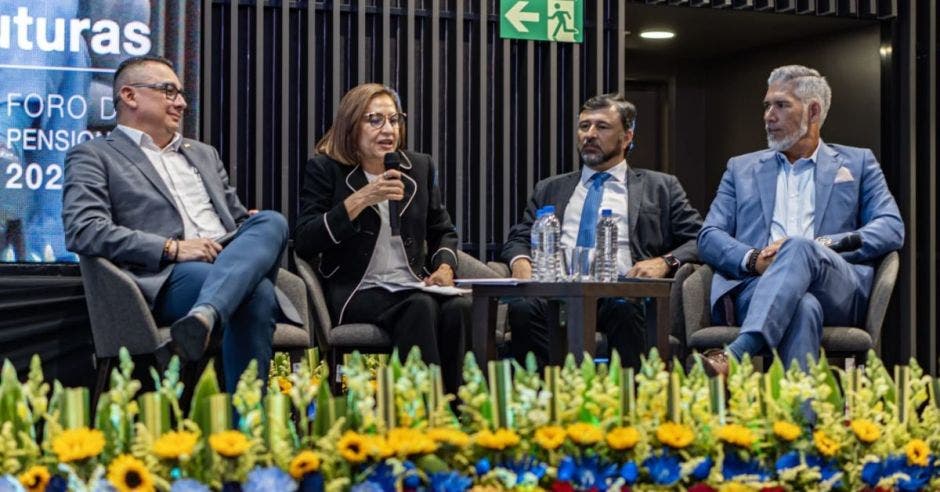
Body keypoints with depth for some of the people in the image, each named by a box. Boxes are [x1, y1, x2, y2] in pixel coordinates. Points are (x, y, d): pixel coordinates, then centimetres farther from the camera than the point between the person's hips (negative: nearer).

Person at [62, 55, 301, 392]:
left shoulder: (203, 154, 32)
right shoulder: (94, 157, 9)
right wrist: (172, 248, -16)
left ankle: (204, 315, -45)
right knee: (257, 294, -34)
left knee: (270, 222, -28)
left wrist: (250, 226, 7)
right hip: (165, 280, -6)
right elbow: (83, 231, -7)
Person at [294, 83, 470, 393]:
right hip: (356, 292, -4)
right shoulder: (325, 170, 4)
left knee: (459, 307, -31)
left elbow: (443, 231, 26)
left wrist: (445, 267, 3)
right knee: (421, 307, -34)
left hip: (413, 286, 4)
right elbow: (304, 244, -7)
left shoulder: (419, 167, 16)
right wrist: (360, 199, -13)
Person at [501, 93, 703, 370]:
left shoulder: (660, 188, 20)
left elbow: (698, 240, 12)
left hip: (620, 294, -2)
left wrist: (665, 262, -10)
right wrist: (520, 262, -1)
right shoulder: (550, 189, 29)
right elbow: (518, 239, 24)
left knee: (626, 310, -39)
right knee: (523, 307, -34)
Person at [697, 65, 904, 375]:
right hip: (756, 286, 1)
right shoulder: (741, 168, 27)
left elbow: (892, 228, 8)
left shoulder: (858, 163, 23)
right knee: (802, 307, -38)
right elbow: (709, 237, 16)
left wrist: (821, 245, -9)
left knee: (799, 248, -38)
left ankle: (736, 354, -53)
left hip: (838, 293, -1)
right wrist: (754, 259, -9)